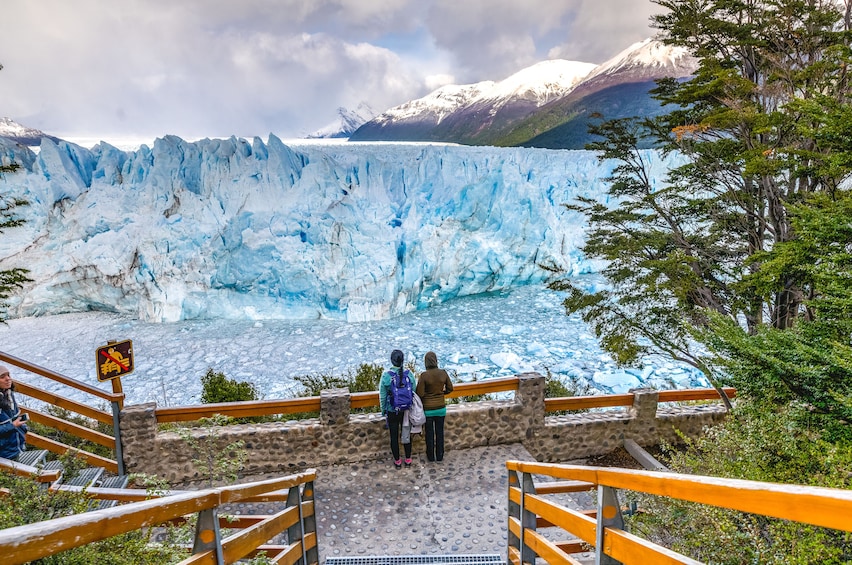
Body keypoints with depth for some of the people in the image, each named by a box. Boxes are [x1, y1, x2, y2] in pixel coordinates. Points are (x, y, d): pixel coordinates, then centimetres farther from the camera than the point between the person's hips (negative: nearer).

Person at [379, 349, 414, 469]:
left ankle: (397, 461, 24)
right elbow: (414, 391, -1)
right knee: (407, 435, 17)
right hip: (407, 410, 2)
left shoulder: (386, 375, -16)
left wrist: (383, 411, 6)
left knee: (394, 436, 13)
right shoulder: (409, 374, -10)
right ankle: (408, 460, 28)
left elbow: (382, 396, -8)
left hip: (392, 411, -2)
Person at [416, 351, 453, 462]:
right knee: (440, 432, 17)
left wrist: (427, 394, 3)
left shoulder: (424, 376, -20)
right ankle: (439, 456, 28)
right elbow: (450, 388, 2)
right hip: (441, 407, 3)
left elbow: (420, 394, -18)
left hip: (428, 408, -3)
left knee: (429, 433, 14)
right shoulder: (443, 373, -10)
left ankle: (431, 456, 28)